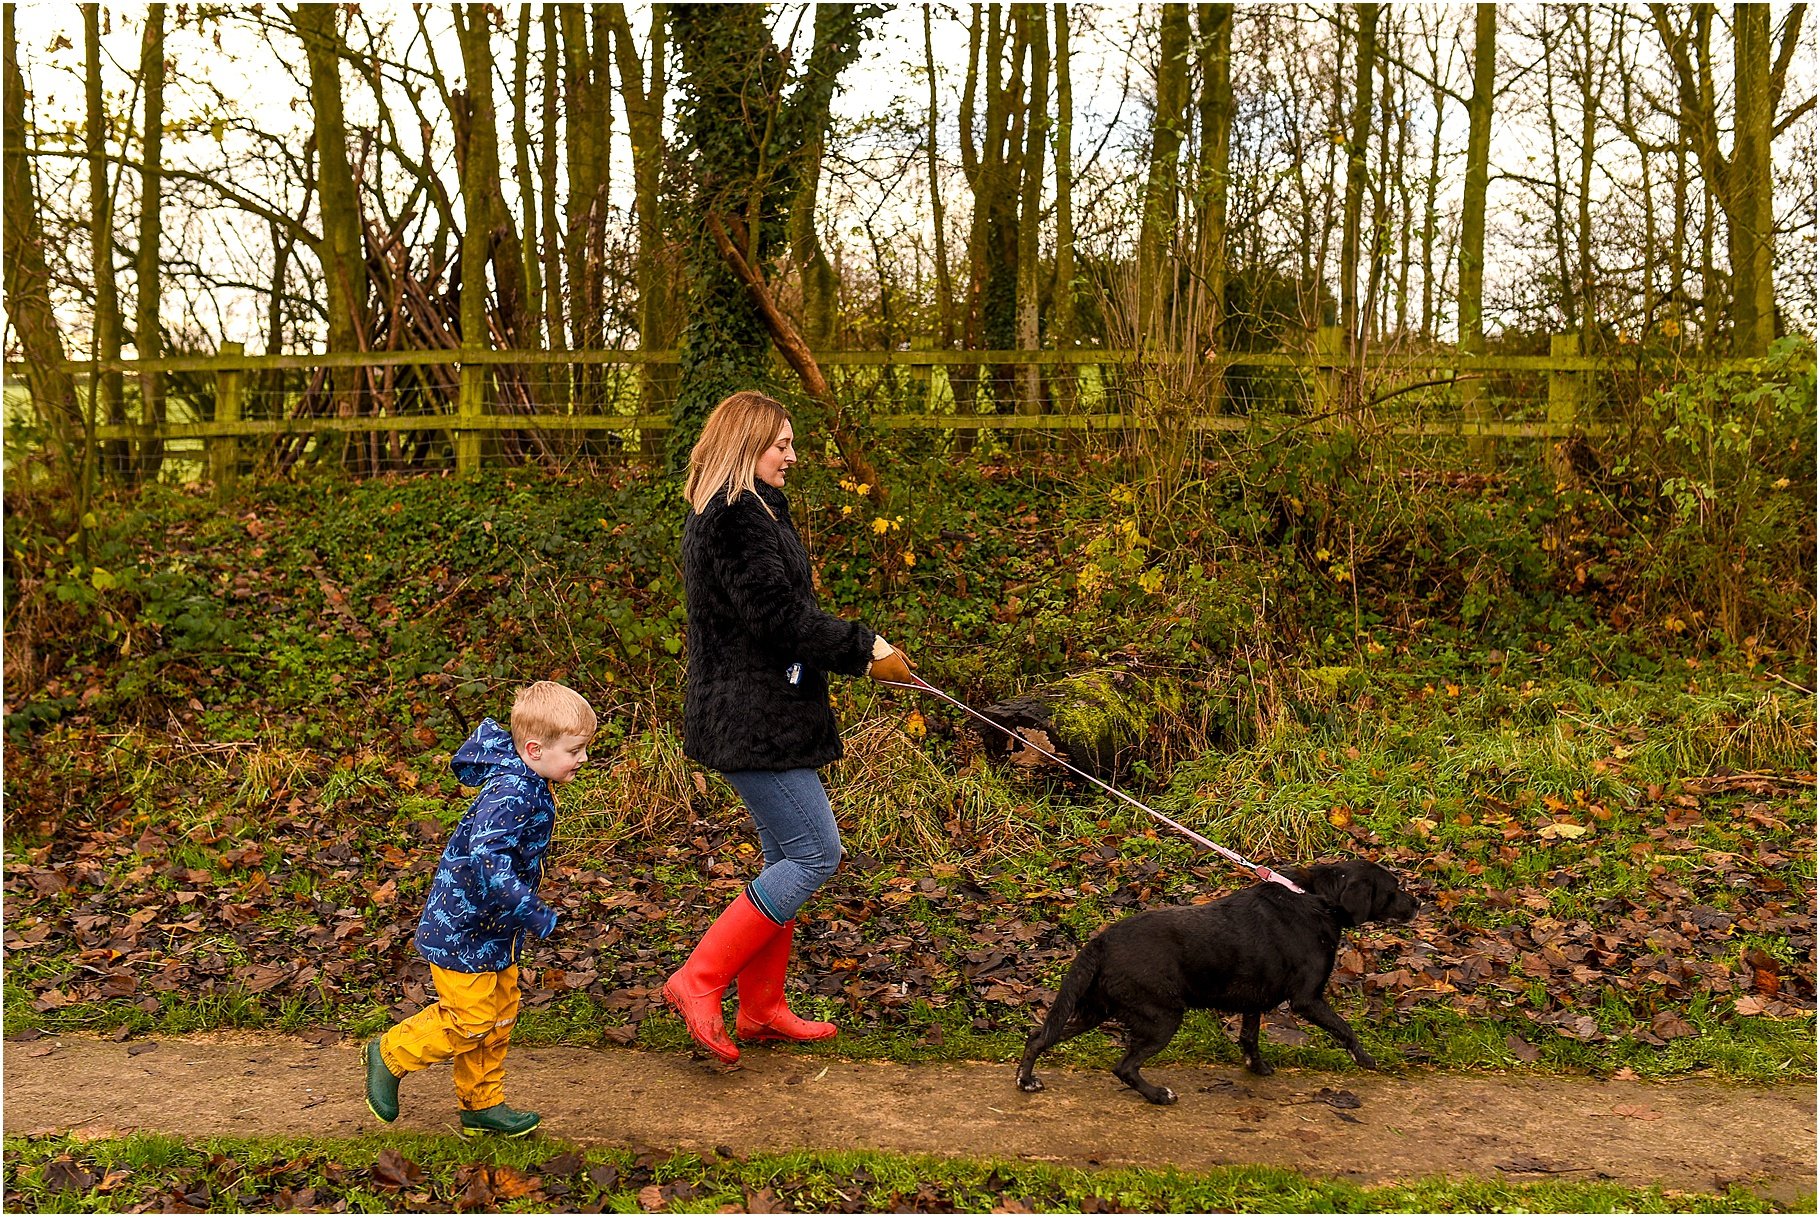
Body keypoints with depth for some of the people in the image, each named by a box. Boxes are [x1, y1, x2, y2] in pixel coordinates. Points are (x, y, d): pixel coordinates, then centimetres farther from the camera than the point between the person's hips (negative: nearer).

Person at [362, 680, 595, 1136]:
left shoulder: (528, 786, 4)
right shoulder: (511, 795, -28)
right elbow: (486, 857, -40)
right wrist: (534, 913, -41)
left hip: (492, 928, 10)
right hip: (461, 931, -10)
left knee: (500, 1014, 16)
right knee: (471, 1019, 1)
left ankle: (483, 1105, 29)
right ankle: (390, 1054, 21)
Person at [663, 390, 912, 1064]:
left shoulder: (748, 510, 18)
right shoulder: (737, 515, -16)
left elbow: (784, 613, 19)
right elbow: (777, 614, -21)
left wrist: (859, 655, 10)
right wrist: (863, 647, -11)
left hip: (761, 716, 11)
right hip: (753, 721, -11)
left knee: (787, 855, 15)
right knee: (815, 854, -8)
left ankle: (761, 1008, 23)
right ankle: (699, 980, -3)